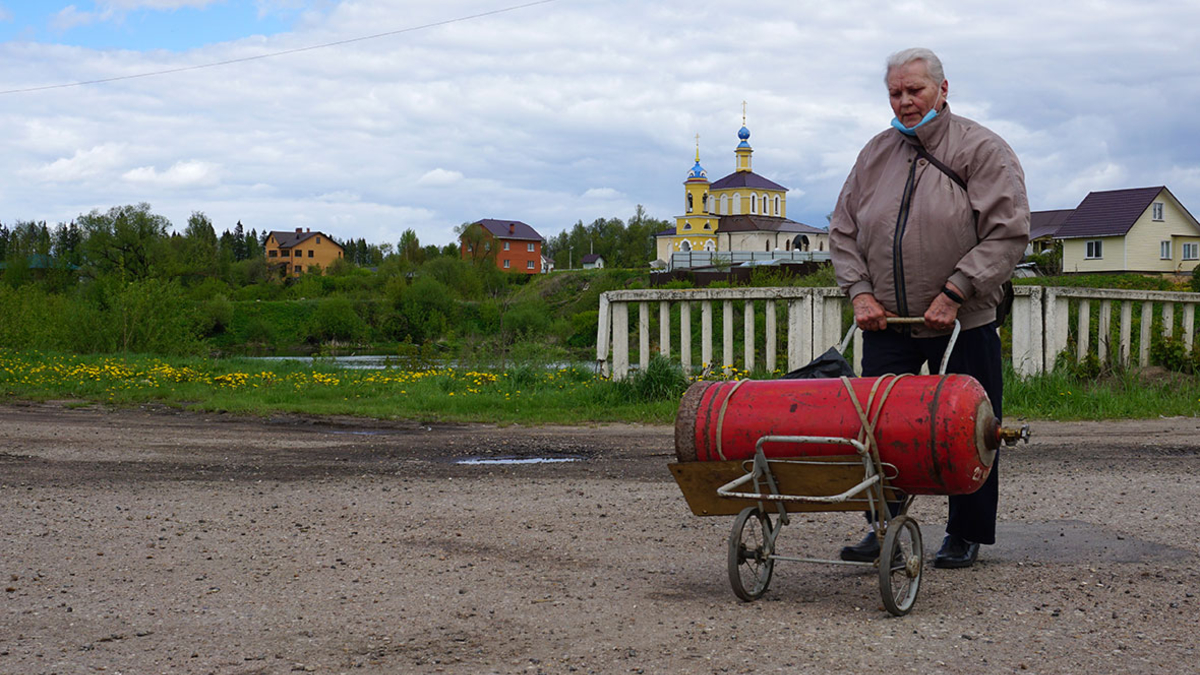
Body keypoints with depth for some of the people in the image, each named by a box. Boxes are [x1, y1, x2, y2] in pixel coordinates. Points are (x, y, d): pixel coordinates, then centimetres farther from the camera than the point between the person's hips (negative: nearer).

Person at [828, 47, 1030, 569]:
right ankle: (884, 529, 10)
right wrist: (860, 291, 0)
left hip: (963, 325, -3)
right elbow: (843, 231, 15)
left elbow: (1008, 232, -10)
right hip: (887, 322, 4)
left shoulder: (981, 149, -3)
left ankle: (965, 536, 18)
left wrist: (954, 293, -16)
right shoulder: (875, 155, 11)